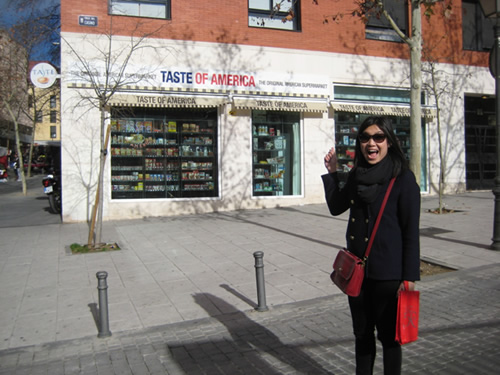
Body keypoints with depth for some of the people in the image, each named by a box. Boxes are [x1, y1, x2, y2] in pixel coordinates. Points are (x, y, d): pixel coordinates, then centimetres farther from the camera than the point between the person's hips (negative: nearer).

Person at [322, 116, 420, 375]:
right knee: (362, 332, 19)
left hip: (387, 273, -6)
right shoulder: (357, 174, 5)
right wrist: (331, 172, 8)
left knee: (388, 335, 10)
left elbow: (411, 231, -12)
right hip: (357, 269, 6)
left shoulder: (403, 178, -12)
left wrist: (410, 277, -13)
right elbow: (336, 207, 15)